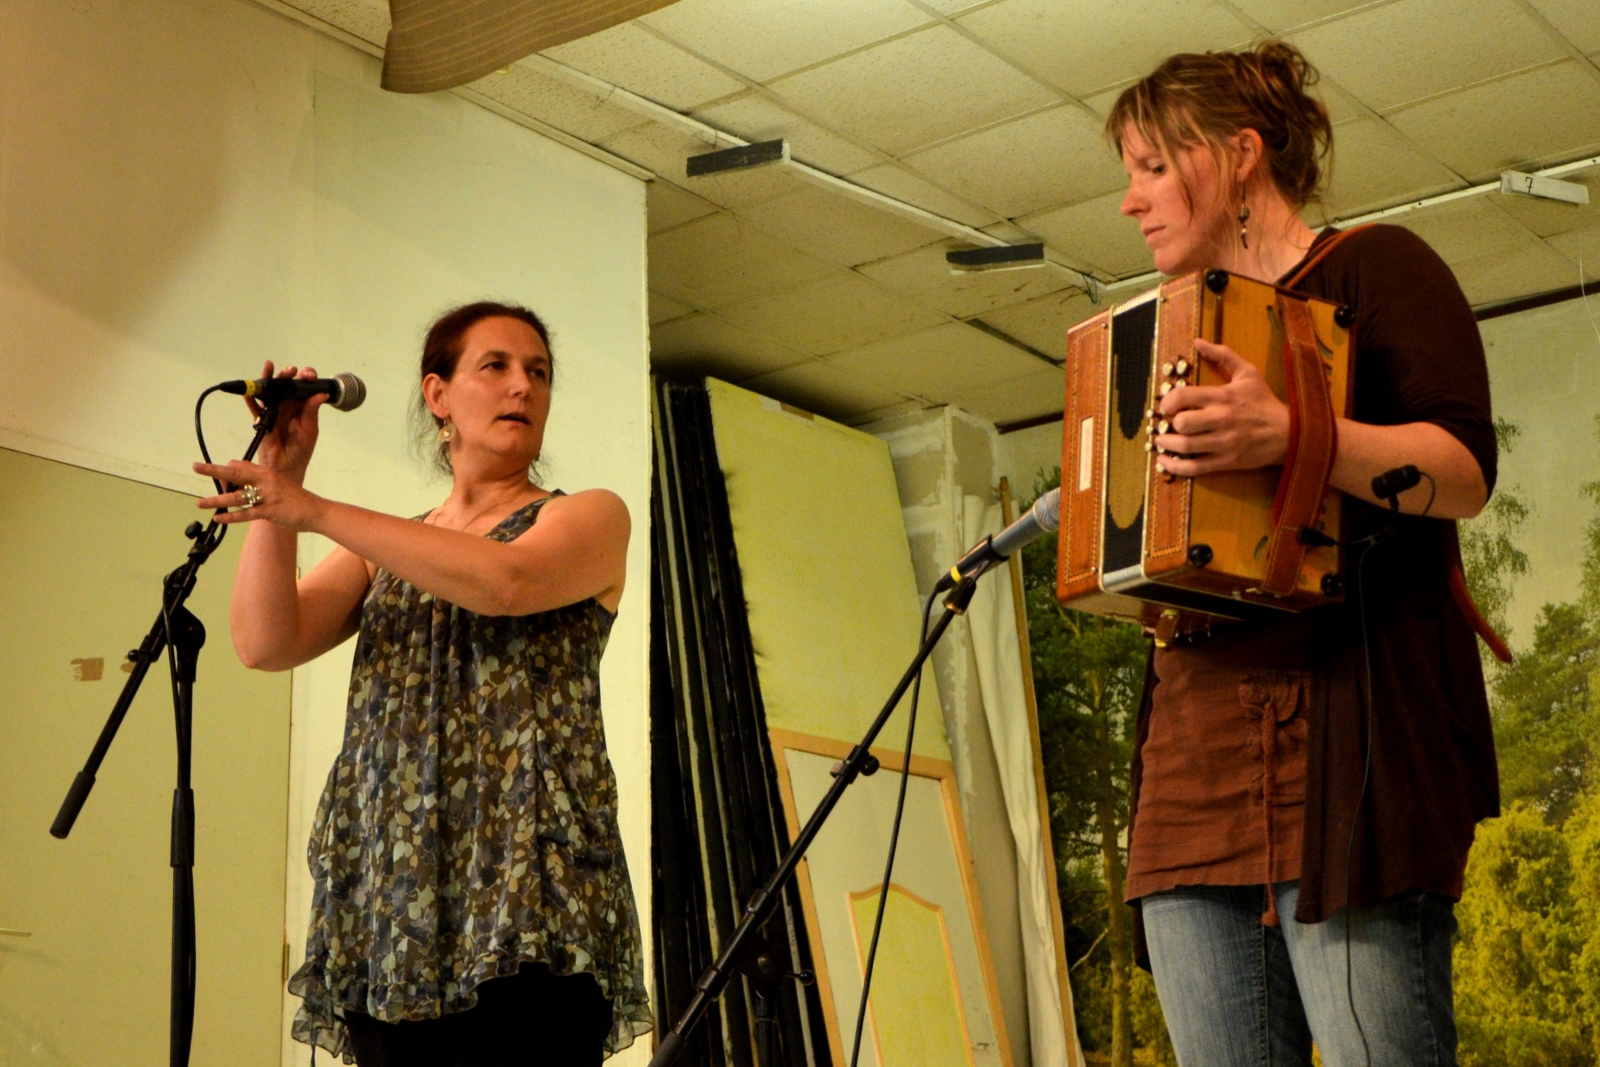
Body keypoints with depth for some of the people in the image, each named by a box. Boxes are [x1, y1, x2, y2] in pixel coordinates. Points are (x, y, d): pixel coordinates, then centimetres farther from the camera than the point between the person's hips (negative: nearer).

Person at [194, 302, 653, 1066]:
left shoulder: (590, 518, 11)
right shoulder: (382, 551, 23)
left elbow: (506, 583, -12)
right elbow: (266, 645, 7)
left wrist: (316, 511, -12)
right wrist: (278, 475, 1)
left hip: (525, 886, -4)